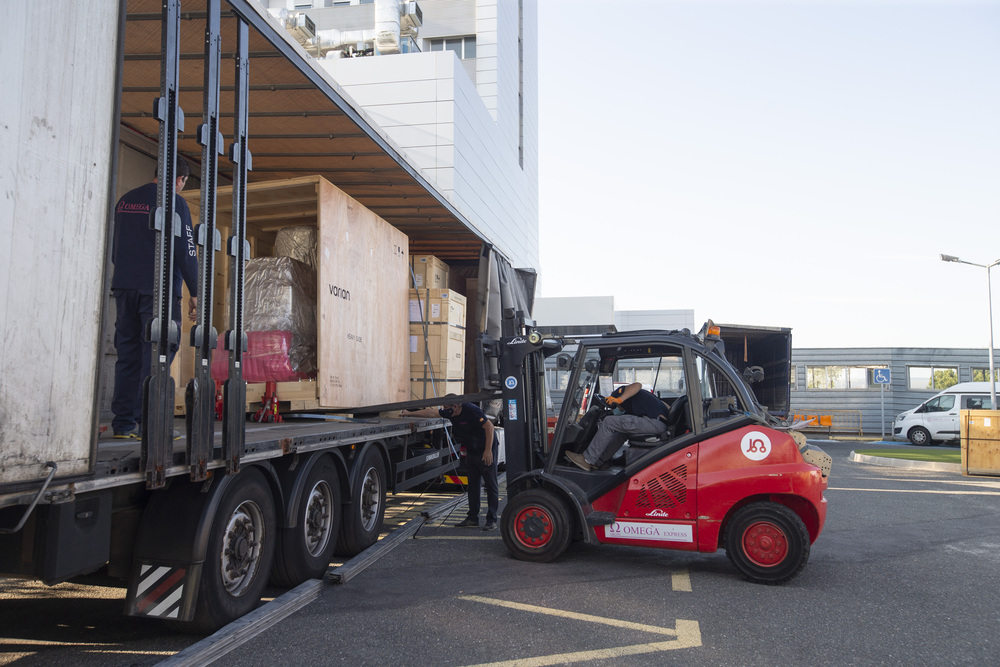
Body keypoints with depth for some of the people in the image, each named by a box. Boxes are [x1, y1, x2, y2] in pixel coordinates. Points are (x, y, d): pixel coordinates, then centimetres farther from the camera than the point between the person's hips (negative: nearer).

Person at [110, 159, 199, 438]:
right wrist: (195, 293, -6)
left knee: (128, 354, 9)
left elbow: (114, 248, 23)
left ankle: (124, 422, 9)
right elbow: (185, 251, -10)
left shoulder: (125, 200, 17)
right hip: (159, 289, -6)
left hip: (124, 287, 7)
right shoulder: (173, 201, -5)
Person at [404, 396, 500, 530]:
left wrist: (488, 450, -25)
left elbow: (489, 426, -25)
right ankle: (473, 519, 15)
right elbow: (432, 412, 11)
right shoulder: (450, 413, 1)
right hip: (471, 452, 9)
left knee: (491, 485, -4)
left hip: (486, 451, -9)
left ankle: (492, 520, -1)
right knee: (473, 485, 9)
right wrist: (410, 413, 13)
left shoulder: (470, 410, -24)